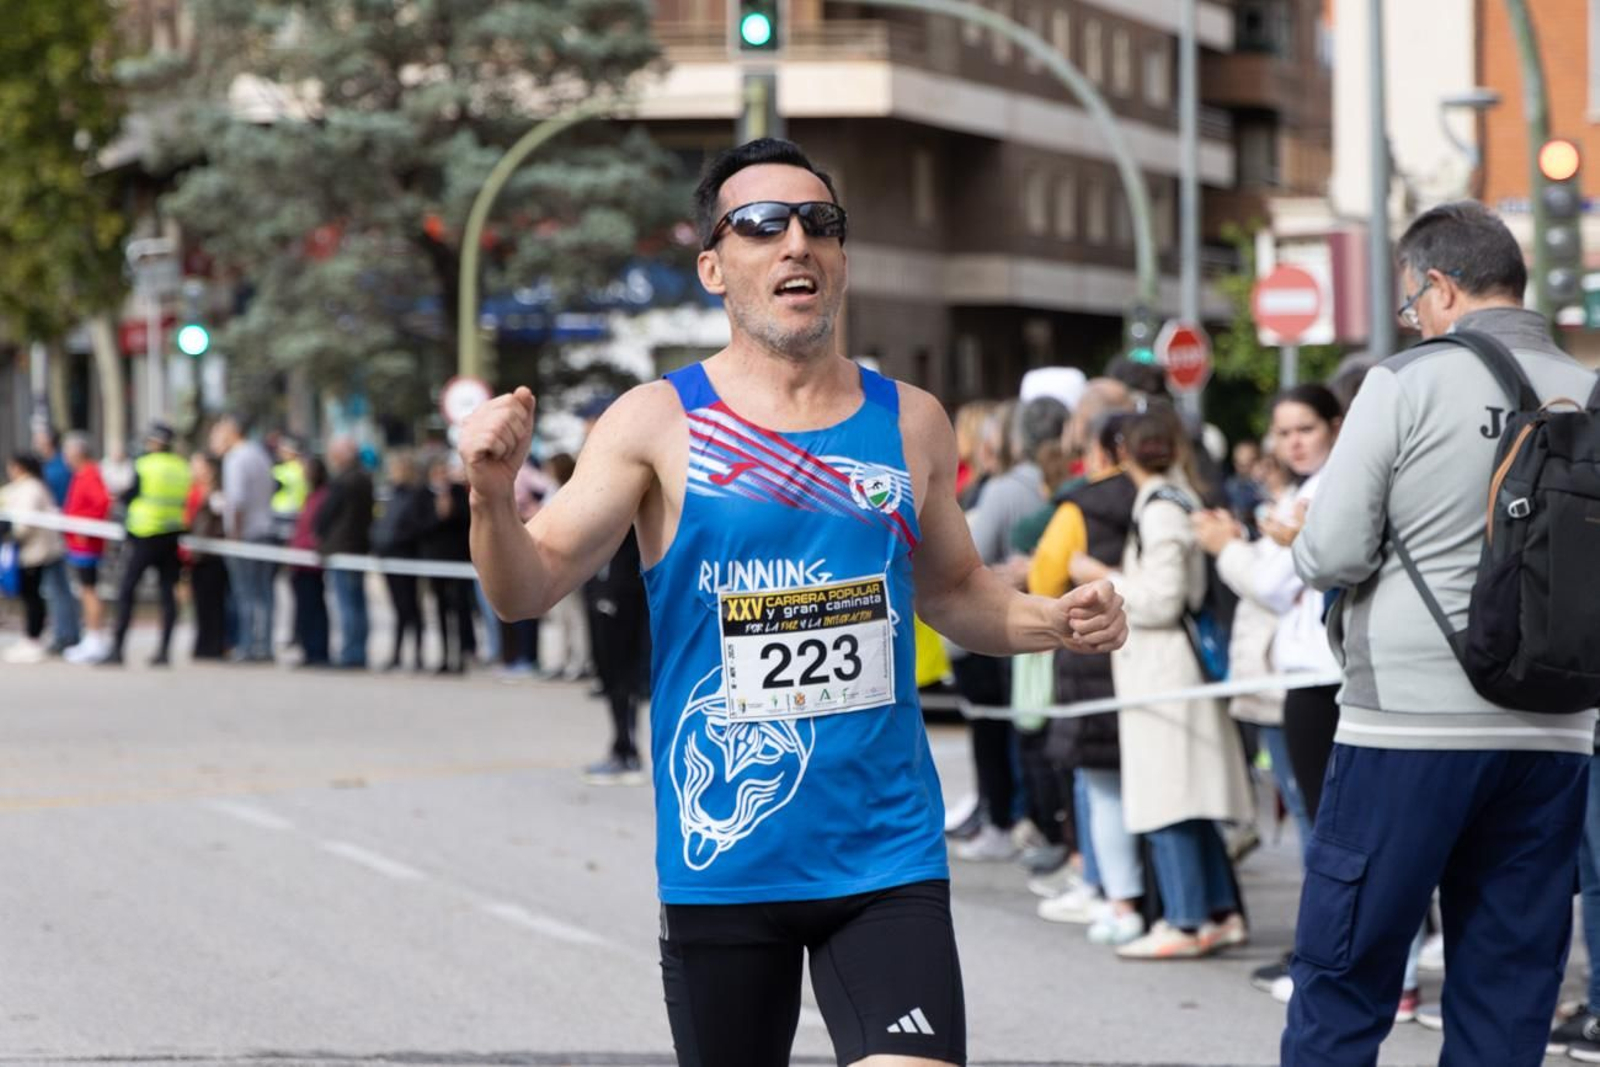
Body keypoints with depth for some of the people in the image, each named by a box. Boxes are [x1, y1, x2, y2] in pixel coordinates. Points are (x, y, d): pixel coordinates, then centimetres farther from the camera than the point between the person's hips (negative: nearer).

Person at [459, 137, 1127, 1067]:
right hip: (725, 861, -1)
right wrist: (494, 496, -30)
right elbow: (529, 589, -10)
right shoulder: (659, 424, -4)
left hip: (887, 853, 1)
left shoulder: (910, 422, 6)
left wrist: (1055, 622, 1)